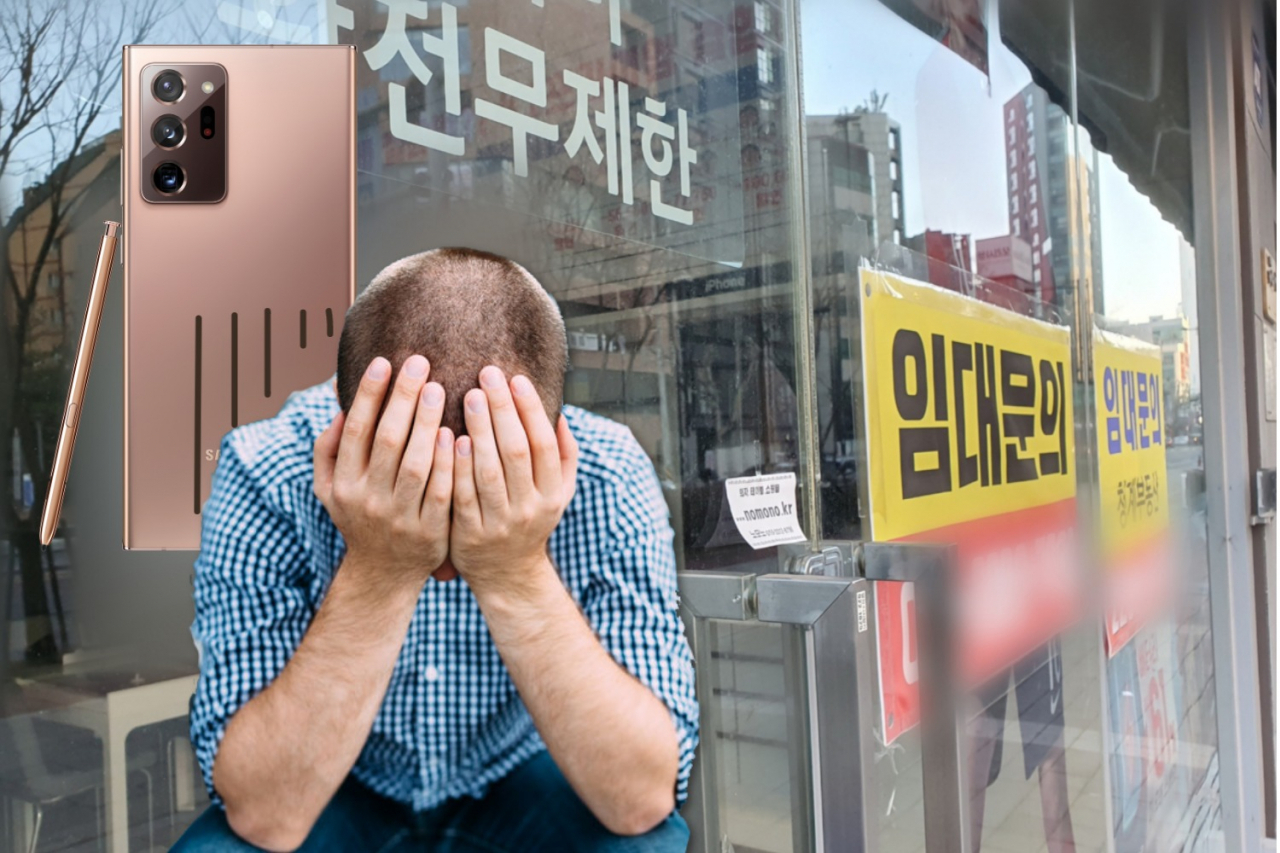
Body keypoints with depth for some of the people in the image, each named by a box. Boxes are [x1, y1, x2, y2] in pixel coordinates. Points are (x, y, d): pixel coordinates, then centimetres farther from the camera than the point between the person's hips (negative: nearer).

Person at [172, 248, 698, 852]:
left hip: (519, 780, 0)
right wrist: (376, 575, -39)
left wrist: (519, 576, -40)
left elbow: (643, 800, -28)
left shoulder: (608, 481, -25)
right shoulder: (263, 478, -25)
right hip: (343, 791, 1)